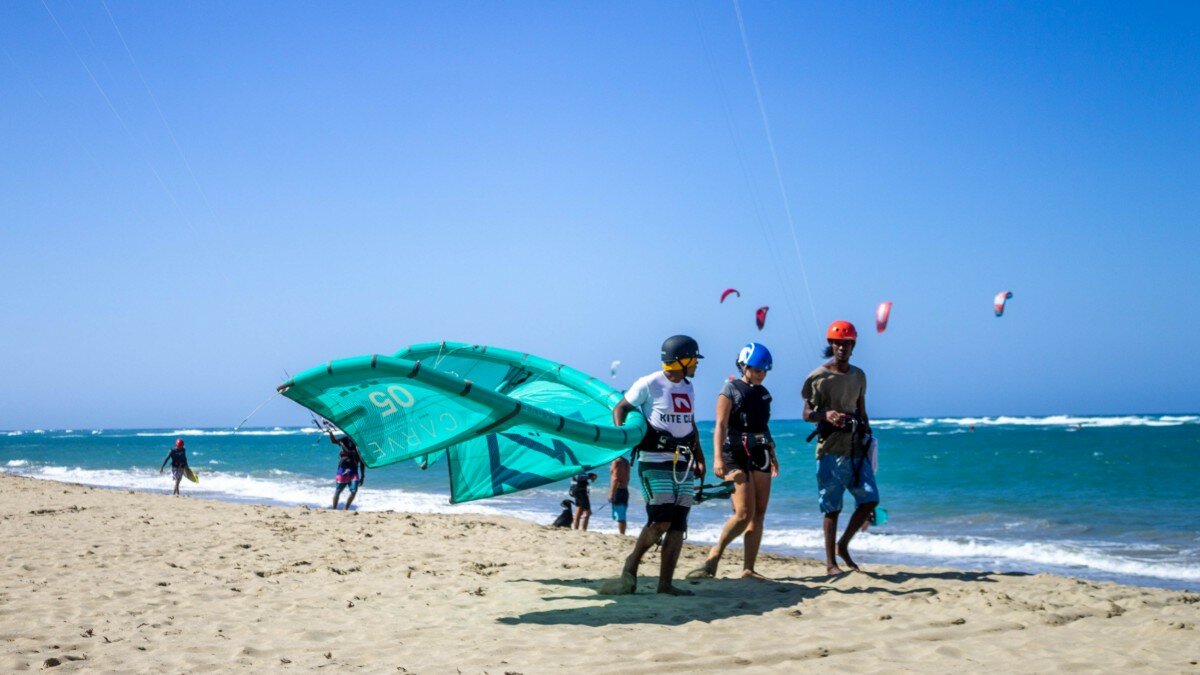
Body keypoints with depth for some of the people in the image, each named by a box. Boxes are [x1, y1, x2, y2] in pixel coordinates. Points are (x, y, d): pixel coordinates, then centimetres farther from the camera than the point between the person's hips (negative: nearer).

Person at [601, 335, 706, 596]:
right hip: (655, 461, -7)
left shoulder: (688, 388, 15)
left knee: (678, 525, 1)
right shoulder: (649, 384, -8)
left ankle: (665, 582, 3)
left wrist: (699, 458, 19)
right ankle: (631, 567, 3)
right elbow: (620, 408, -3)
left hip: (684, 464, 7)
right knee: (660, 521, -15)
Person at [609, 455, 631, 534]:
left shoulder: (616, 462, -13)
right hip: (625, 490, 9)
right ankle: (622, 534, 16)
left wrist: (611, 494, -20)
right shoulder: (626, 462, 13)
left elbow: (615, 479, -20)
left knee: (619, 518, -8)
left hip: (618, 491, -9)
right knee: (622, 517, 13)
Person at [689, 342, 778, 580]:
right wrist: (717, 458, -23)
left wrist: (773, 456, 25)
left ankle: (748, 568, 5)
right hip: (736, 456, -7)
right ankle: (713, 558, -5)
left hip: (760, 455, 7)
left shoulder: (763, 393, 15)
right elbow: (720, 426, -13)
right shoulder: (730, 391, -4)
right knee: (743, 513, -16)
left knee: (759, 514, 2)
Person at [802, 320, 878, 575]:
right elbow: (807, 413, -5)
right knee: (832, 508, -1)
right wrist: (826, 415, -26)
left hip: (856, 449, 5)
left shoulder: (859, 376, 12)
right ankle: (830, 562, 6)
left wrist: (868, 441, 16)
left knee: (870, 499, -3)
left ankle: (843, 545, 16)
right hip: (830, 450, -5)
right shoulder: (818, 377, -4)